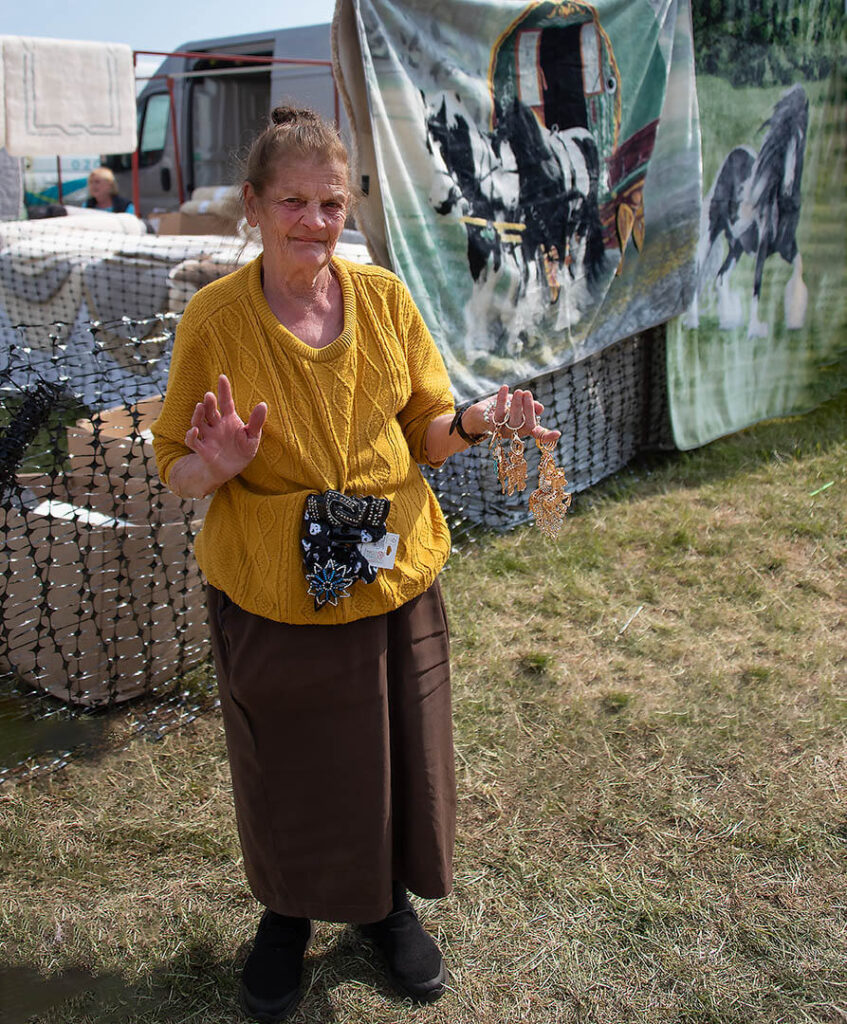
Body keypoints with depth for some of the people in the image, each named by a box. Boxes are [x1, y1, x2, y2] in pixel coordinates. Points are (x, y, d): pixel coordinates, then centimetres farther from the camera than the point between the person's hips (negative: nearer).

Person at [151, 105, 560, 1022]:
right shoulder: (214, 318, -9)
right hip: (269, 598, -2)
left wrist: (473, 422, -16)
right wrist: (218, 466, -26)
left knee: (396, 760, 17)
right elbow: (176, 466, -3)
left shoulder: (383, 296, -2)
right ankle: (286, 914, 46)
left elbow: (424, 432, 6)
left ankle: (390, 903, 47)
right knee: (284, 774, 15)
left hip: (394, 584, 2)